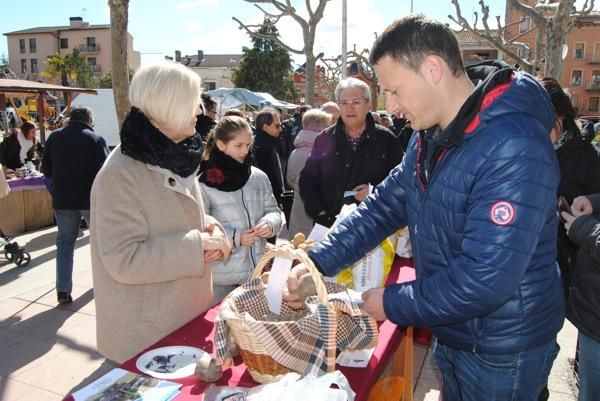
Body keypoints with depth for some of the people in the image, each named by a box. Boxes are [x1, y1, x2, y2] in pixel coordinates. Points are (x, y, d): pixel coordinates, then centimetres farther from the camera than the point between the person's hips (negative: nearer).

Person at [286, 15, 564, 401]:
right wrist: (318, 261, -10)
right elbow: (386, 204, 0)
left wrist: (393, 304, -20)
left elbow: (485, 280, -32)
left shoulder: (514, 150, -30)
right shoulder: (431, 134, 0)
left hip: (501, 351, -7)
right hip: (452, 333, 7)